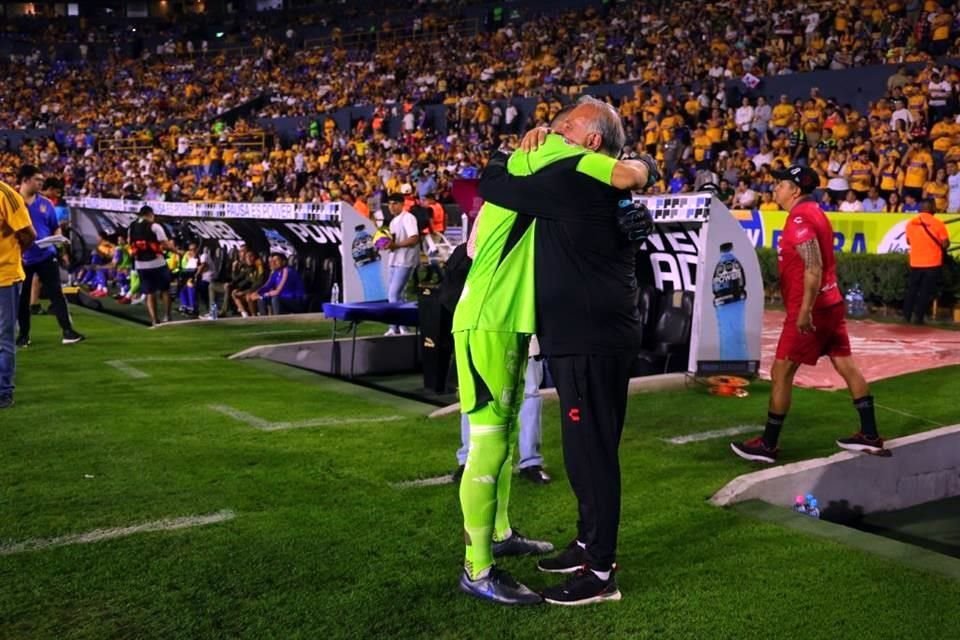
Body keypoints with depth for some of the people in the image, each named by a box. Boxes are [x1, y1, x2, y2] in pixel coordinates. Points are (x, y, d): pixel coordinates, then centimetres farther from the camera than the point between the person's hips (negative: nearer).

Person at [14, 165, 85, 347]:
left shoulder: (45, 203, 6)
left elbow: (56, 228, 13)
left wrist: (58, 238, -9)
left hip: (46, 255, 2)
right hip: (22, 258, -2)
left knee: (56, 293, -1)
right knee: (22, 297, 7)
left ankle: (67, 331, 1)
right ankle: (23, 335, 19)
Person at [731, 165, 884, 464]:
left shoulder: (799, 219, -16)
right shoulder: (814, 211, 13)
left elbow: (813, 267, -25)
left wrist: (805, 310, -27)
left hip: (809, 308, -10)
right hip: (831, 302, 10)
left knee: (781, 372, -2)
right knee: (847, 366, 12)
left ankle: (767, 445, 4)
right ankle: (869, 435, 17)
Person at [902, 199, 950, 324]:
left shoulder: (911, 223, 0)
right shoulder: (937, 223, -12)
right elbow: (945, 244, -11)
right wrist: (936, 244, 10)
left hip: (915, 263, 3)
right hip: (933, 263, -3)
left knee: (912, 289, 15)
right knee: (926, 292, 4)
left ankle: (906, 315, 14)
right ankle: (918, 316, 2)